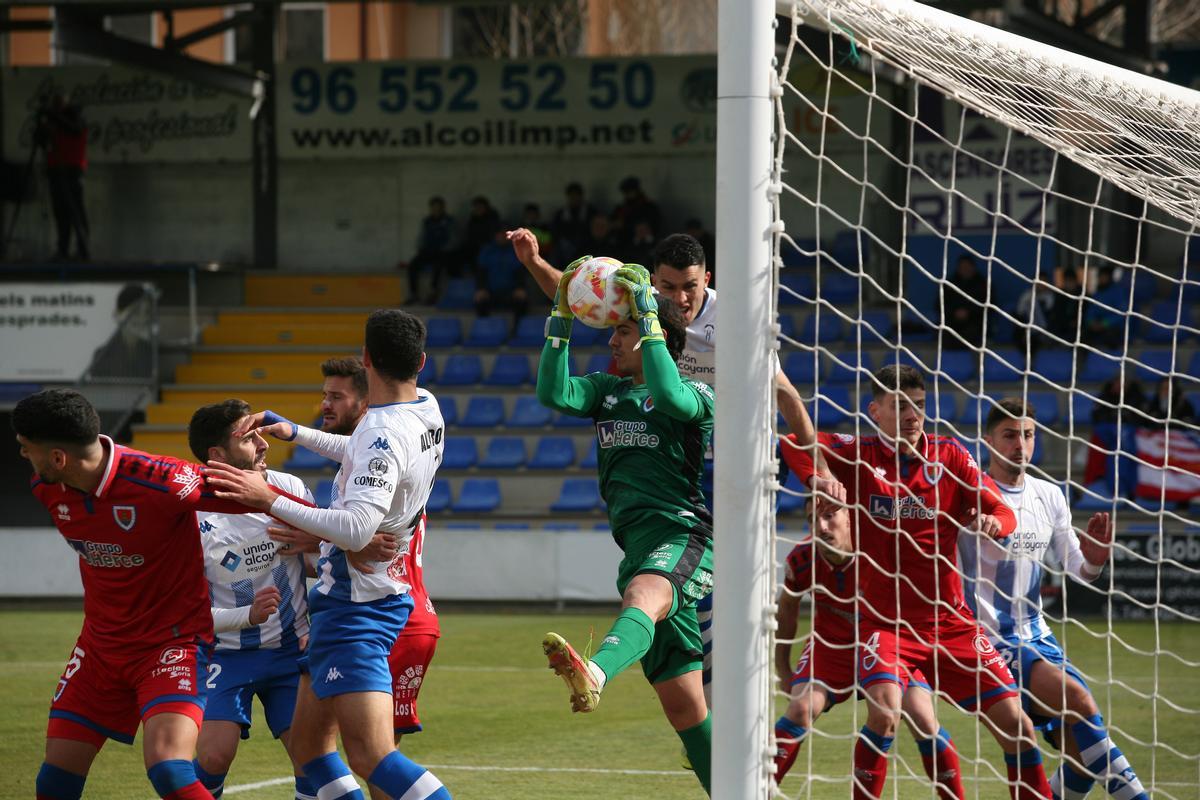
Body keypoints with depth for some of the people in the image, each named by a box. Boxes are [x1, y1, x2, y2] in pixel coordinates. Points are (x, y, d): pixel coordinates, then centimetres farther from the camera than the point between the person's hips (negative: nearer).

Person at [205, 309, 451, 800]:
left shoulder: (385, 433, -23)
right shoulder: (426, 409, 6)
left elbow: (355, 530, -35)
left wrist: (269, 501, -33)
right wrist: (295, 432, 32)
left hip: (356, 607, -10)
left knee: (372, 758, -18)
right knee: (308, 742, 15)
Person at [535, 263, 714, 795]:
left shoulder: (696, 394, 2)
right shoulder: (608, 390, 20)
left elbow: (672, 399, -22)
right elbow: (553, 394, 3)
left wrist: (648, 319, -17)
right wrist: (560, 320, -5)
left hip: (683, 537, -7)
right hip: (639, 551, 7)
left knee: (642, 596, -42)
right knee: (682, 705, 9)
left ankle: (594, 674, -73)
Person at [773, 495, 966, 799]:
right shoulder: (802, 558, -19)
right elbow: (786, 609, 1)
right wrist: (783, 671, 6)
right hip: (831, 647, 1)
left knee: (922, 717, -14)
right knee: (801, 708, -20)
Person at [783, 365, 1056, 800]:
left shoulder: (949, 455, 3)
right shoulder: (859, 454, -2)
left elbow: (1005, 514, 1)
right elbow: (796, 443, -11)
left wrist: (992, 522, -22)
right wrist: (815, 476, -29)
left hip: (950, 621, 3)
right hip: (884, 620, -3)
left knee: (1014, 725, -1)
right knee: (884, 714, -28)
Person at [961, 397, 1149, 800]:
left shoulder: (1049, 496, 9)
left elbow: (1077, 569, 16)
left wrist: (1094, 559, -7)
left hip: (1037, 638, 7)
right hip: (991, 642, -7)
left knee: (1081, 747, -1)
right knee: (1078, 700, -26)